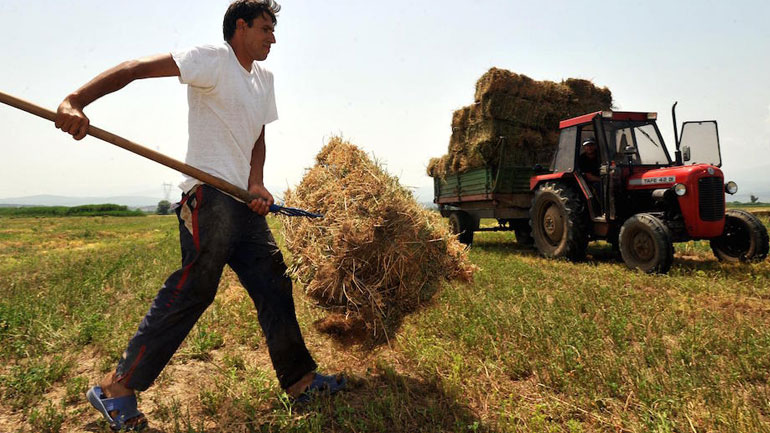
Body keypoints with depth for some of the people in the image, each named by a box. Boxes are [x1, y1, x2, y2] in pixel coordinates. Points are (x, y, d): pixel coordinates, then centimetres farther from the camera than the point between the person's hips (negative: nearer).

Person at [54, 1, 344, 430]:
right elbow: (136, 68, -13)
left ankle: (300, 380, 19)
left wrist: (256, 184, 0)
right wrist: (76, 101, -28)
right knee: (192, 290, -8)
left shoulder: (264, 77, 19)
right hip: (210, 196, -8)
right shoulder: (214, 59, -5)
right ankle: (117, 388, 11)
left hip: (246, 202, 8)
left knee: (274, 285, 8)